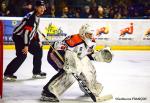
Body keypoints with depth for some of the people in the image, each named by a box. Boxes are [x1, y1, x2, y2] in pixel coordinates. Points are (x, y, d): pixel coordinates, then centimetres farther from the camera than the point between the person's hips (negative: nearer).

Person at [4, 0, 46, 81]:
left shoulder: (37, 16, 10)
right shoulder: (31, 17, -22)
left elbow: (34, 30, 21)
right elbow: (26, 31, -27)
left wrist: (38, 41, 13)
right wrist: (26, 45, -29)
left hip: (28, 37, 10)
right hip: (19, 36, -10)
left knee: (38, 51, 10)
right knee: (22, 55, -20)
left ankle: (36, 72, 19)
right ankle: (8, 74, -15)